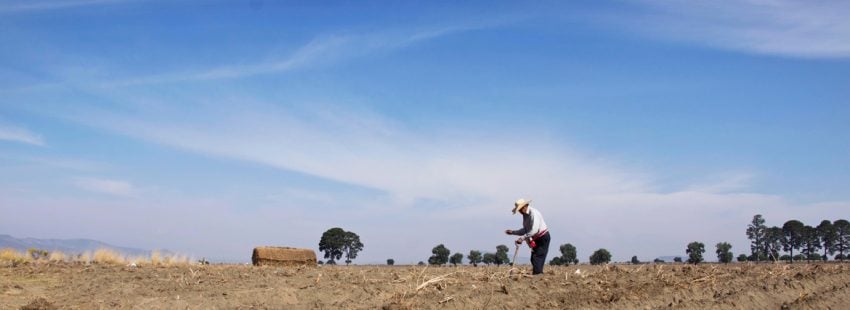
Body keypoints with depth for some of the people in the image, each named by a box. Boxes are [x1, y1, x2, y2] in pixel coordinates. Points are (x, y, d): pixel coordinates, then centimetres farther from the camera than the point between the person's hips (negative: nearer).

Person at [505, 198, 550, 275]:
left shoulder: (533, 213, -22)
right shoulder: (525, 215, 7)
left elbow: (534, 230, -31)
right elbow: (525, 230, 15)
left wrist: (522, 238, -32)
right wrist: (513, 232, 7)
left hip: (543, 238, -9)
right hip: (536, 239, 9)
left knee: (537, 258, -15)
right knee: (533, 259, 6)